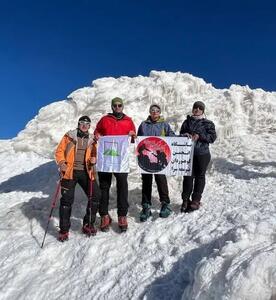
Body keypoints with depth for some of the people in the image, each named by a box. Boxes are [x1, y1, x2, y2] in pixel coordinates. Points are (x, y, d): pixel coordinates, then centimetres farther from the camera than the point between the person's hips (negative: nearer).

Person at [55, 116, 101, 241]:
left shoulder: (91, 140, 12)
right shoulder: (69, 136, 3)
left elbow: (94, 155, 17)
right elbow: (59, 151, 3)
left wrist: (94, 160, -6)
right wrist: (62, 163, -12)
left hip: (86, 172, 3)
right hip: (70, 172, -3)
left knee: (95, 195, -2)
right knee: (67, 200, -2)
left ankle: (88, 224, 16)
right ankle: (64, 230, 12)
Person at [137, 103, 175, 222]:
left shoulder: (164, 125, 10)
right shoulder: (143, 125, 14)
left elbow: (172, 138, 6)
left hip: (160, 157, -2)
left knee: (160, 178, -12)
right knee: (146, 180, 5)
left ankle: (165, 204, 2)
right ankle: (146, 206, 13)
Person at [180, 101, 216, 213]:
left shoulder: (208, 123, 4)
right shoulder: (187, 122, 12)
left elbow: (212, 137, -3)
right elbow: (181, 134, 15)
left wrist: (199, 136, -16)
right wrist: (185, 135, -8)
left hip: (202, 154, -1)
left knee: (200, 176, 6)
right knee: (188, 176, -1)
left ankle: (196, 200, 16)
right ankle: (185, 200, 8)